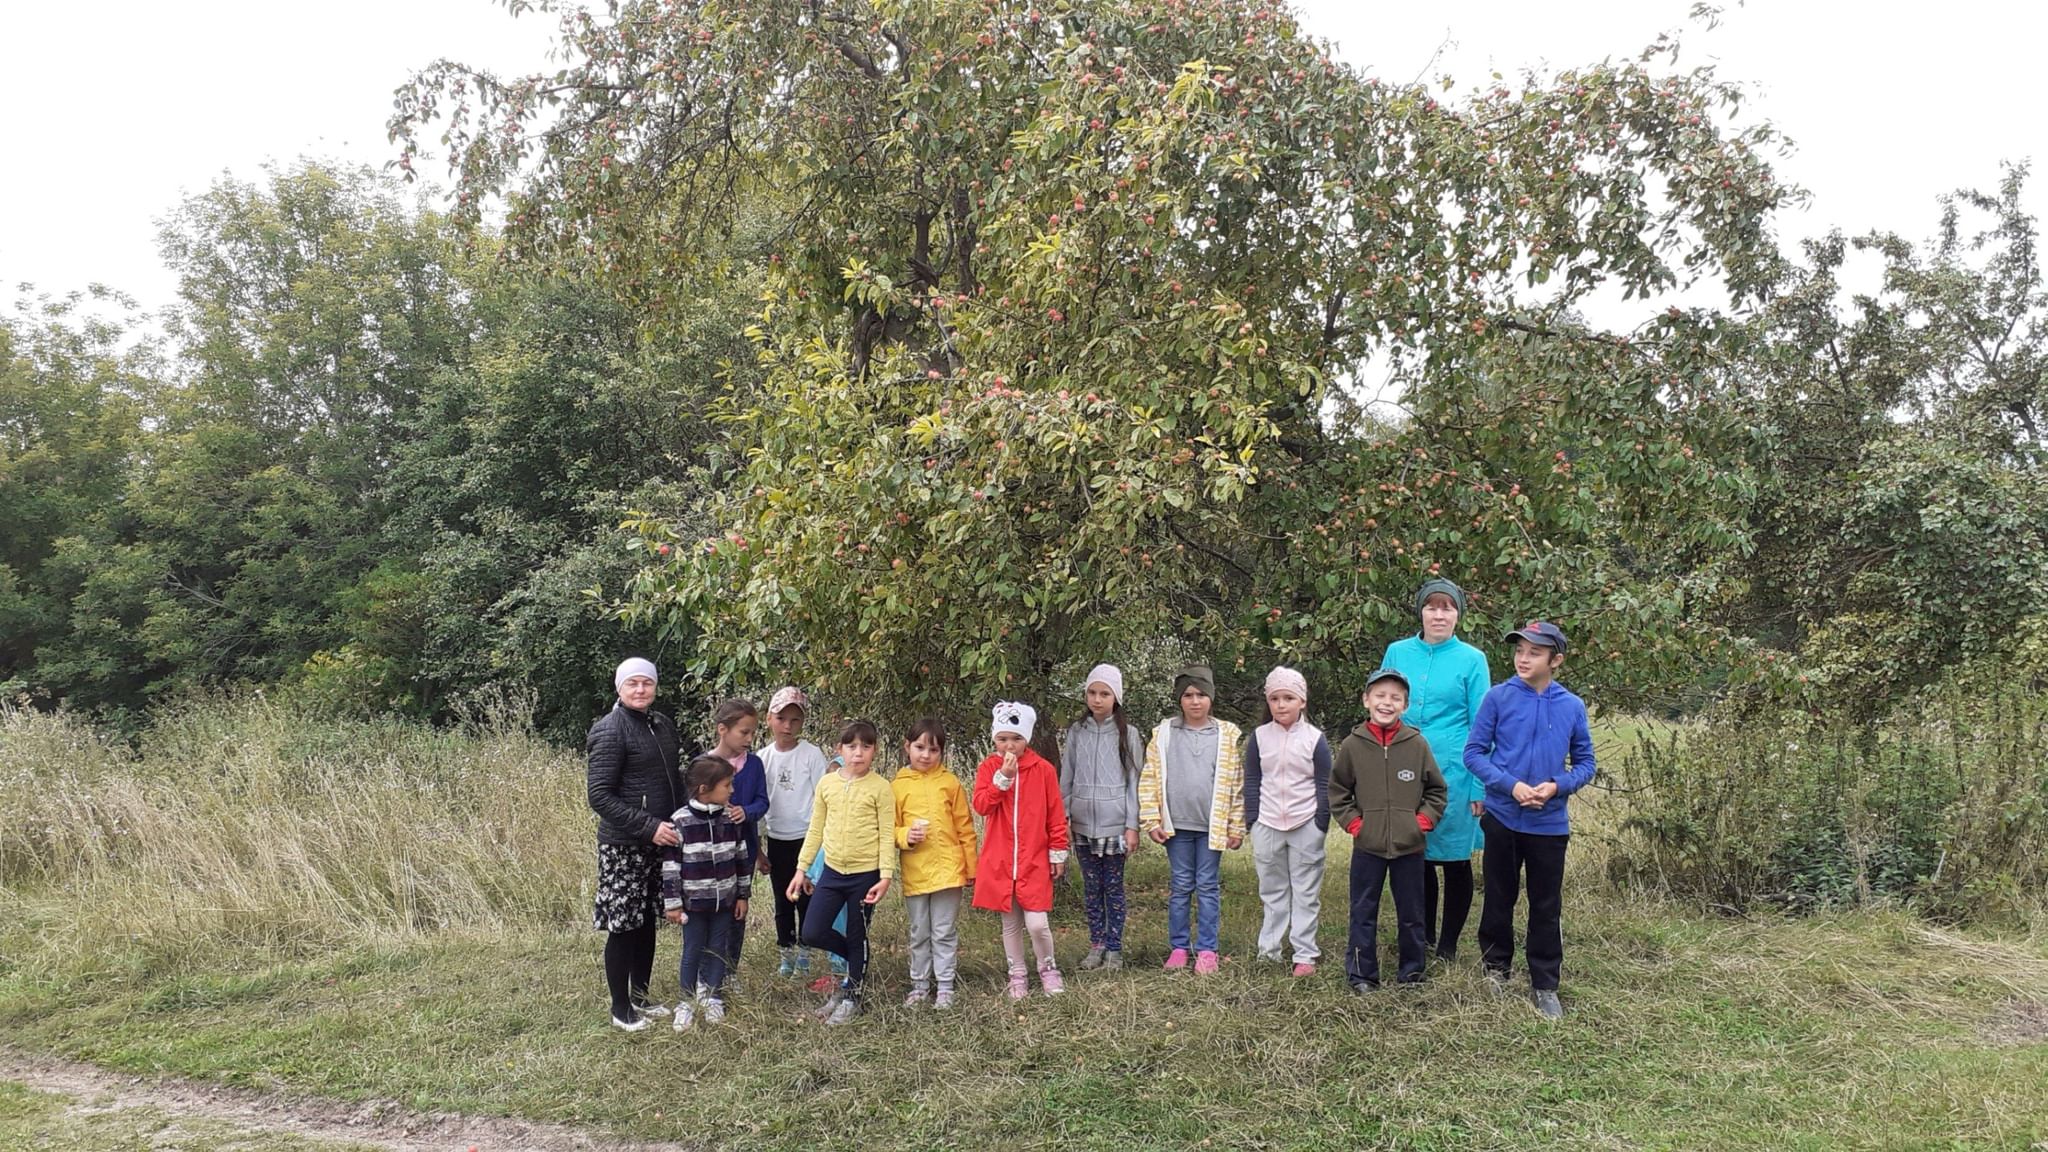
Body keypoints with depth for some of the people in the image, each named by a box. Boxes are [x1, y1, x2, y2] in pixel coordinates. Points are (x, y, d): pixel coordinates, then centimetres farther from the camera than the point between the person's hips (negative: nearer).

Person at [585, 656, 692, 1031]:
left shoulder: (662, 724, 8)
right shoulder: (610, 730, -14)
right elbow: (598, 795, -17)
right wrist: (648, 827, -21)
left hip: (658, 843, 7)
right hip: (624, 846, -7)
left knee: (648, 922, 16)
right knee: (623, 925, 2)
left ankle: (641, 997, 30)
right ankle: (621, 1009, 15)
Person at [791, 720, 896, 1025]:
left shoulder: (880, 788, -9)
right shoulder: (826, 783, 2)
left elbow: (887, 835, -8)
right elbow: (816, 830, 9)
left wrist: (885, 876, -14)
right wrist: (802, 868, 8)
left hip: (865, 874, -4)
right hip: (832, 871, 4)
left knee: (857, 938, 7)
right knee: (812, 933, -2)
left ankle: (851, 997, 26)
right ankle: (856, 962, 25)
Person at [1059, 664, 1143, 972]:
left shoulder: (1127, 734, -2)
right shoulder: (1076, 732, 4)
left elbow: (1133, 782, -2)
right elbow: (1066, 778, 8)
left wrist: (1132, 826, -6)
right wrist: (1063, 817, 3)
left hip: (1115, 824, -2)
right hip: (1083, 824, 3)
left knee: (1113, 887, 5)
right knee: (1091, 887, 10)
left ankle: (1114, 948, 15)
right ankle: (1096, 945, 20)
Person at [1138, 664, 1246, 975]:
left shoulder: (1227, 736, 1)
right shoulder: (1164, 733, 1)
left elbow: (1236, 783, 3)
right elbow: (1149, 779, 2)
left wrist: (1236, 826, 1)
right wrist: (1151, 821, -3)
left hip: (1212, 825, 0)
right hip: (1177, 824, 1)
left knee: (1208, 887, 5)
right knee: (1179, 887, 8)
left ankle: (1206, 950, 13)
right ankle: (1178, 947, 17)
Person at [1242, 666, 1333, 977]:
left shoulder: (1314, 738, -3)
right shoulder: (1259, 737, 2)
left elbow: (1324, 785, 0)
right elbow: (1251, 781, 5)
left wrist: (1322, 824, -4)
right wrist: (1252, 820, -1)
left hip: (1306, 825, -2)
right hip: (1267, 824, 2)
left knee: (1306, 892, 4)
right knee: (1272, 890, 11)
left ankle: (1305, 954, 8)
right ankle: (1269, 949, 17)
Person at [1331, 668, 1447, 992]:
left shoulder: (1417, 743, -4)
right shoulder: (1353, 745, -4)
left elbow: (1437, 790, 7)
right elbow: (1337, 790, 6)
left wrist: (1423, 821, -3)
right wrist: (1353, 822, -3)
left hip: (1409, 846, 1)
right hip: (1367, 846, 0)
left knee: (1411, 914, 12)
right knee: (1363, 913, 7)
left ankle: (1412, 971, 27)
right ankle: (1361, 974, 17)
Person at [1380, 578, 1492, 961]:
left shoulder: (1472, 660, -2)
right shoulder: (1397, 653, 4)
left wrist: (1480, 787, -6)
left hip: (1454, 774, -2)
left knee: (1454, 858, 7)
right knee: (1416, 857, 12)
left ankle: (1448, 944, 21)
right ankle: (1422, 938, 28)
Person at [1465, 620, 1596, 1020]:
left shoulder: (1572, 706, -2)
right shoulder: (1498, 698, -7)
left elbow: (1584, 764, 5)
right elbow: (1474, 752, -5)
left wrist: (1556, 786, -14)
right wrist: (1511, 785, -17)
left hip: (1550, 823, 1)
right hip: (1503, 818, -1)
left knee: (1547, 907, 9)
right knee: (1499, 898, 13)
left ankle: (1545, 985, 21)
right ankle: (1495, 968, 31)